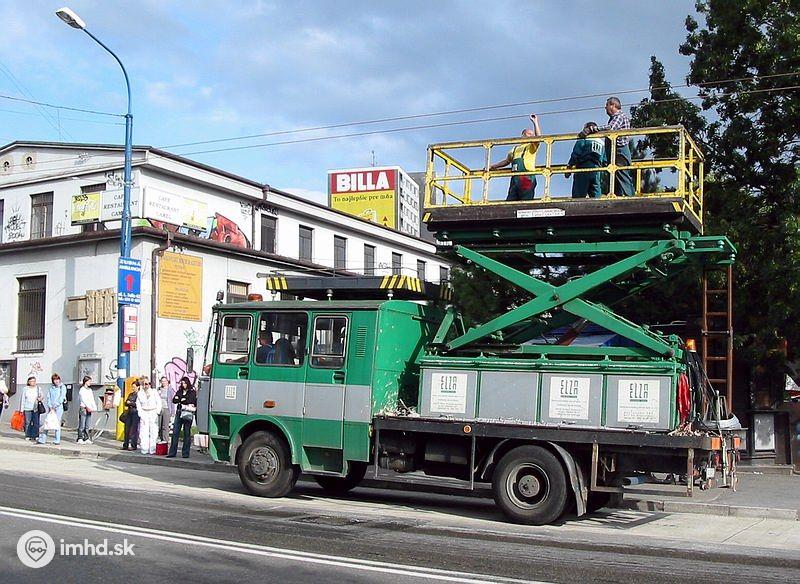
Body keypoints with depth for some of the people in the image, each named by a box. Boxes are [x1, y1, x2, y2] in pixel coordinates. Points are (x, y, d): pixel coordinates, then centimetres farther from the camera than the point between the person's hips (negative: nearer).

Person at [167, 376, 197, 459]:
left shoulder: (192, 392, 2)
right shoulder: (179, 391, 15)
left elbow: (190, 401, -11)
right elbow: (174, 400, 6)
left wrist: (180, 401, -5)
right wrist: (182, 400, -9)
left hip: (188, 413, -4)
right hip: (179, 413, 4)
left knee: (187, 433, 1)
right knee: (175, 432, 0)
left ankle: (185, 453, 7)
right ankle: (172, 452, 3)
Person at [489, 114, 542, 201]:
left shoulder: (531, 147, 9)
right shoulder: (515, 148, 27)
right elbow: (507, 161, 40)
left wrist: (535, 122, -12)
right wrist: (493, 166, 36)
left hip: (527, 178, -6)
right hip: (515, 179, 6)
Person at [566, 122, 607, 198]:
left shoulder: (583, 139, 3)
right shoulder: (602, 142, 22)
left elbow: (575, 155, -5)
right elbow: (604, 161, 19)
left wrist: (569, 167, -2)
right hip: (596, 172, 5)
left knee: (578, 196, -9)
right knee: (596, 196, 4)